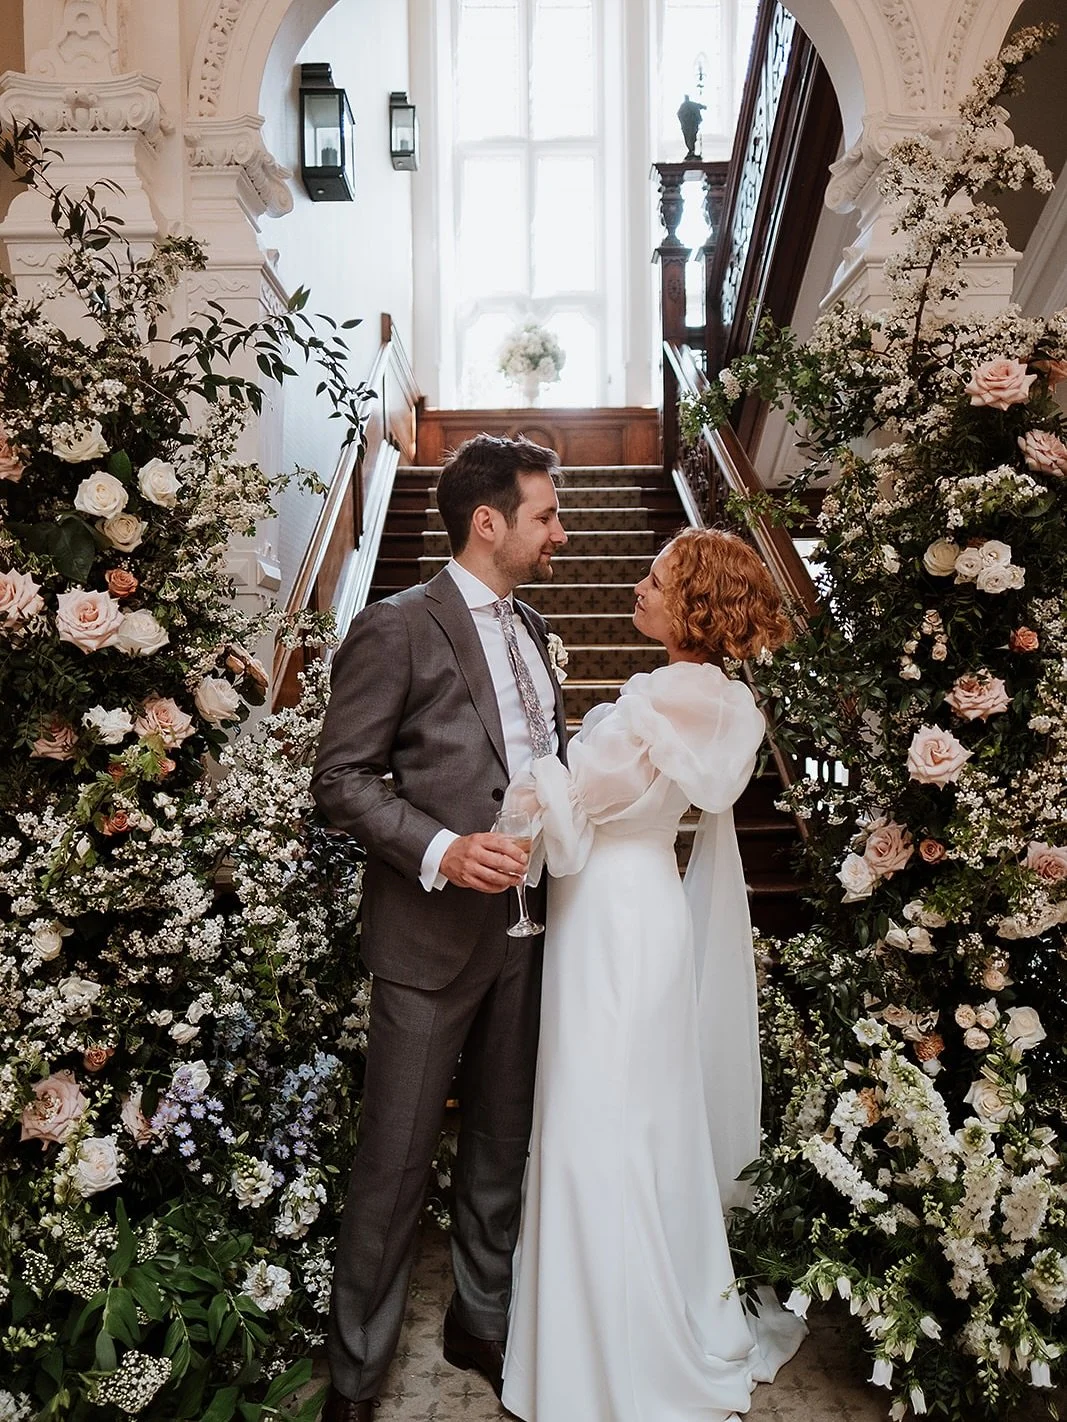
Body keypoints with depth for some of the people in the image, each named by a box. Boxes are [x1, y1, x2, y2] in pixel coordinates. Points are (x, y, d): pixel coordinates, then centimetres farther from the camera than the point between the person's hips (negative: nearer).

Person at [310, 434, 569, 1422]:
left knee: (501, 1145, 19)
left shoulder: (528, 631, 14)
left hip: (521, 925, 7)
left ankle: (482, 1323, 40)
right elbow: (341, 779, -13)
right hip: (429, 934, -7)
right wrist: (439, 849, -24)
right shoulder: (397, 628, -10)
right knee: (395, 1163, 6)